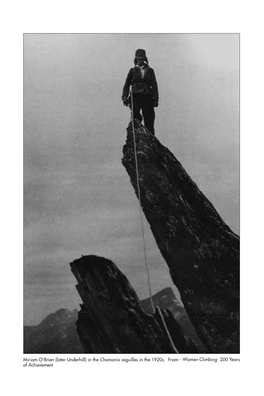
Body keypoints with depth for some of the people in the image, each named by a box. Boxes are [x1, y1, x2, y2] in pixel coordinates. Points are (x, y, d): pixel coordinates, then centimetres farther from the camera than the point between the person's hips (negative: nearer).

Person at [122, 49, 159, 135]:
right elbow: (126, 85, 13)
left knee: (149, 123, -4)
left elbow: (154, 86, 9)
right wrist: (125, 97, 0)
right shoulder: (133, 70, 15)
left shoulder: (150, 70, 15)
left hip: (147, 97, 1)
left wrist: (155, 99, -1)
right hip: (135, 96, 0)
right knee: (135, 113, -25)